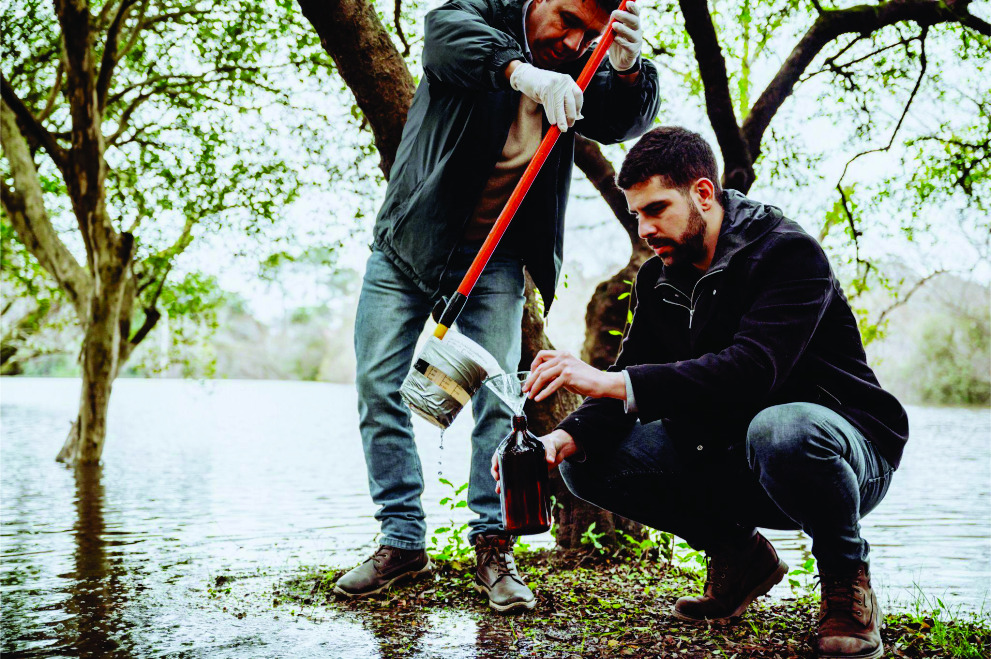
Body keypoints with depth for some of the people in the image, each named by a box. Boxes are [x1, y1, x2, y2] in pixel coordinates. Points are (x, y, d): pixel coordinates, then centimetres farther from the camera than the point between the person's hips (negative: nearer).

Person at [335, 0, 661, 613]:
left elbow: (625, 122, -14)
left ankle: (494, 546, 3)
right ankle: (403, 540, 9)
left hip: (495, 258, 1)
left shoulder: (580, 73, 2)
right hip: (409, 242, -1)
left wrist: (628, 68, -35)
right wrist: (522, 71, -47)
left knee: (497, 396, -8)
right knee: (378, 389, -2)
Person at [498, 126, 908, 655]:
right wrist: (568, 438, -23)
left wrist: (612, 382, -41)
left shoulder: (789, 253, -19)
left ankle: (845, 573, -10)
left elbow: (752, 370, -35)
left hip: (851, 454, -6)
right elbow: (631, 382, -1)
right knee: (591, 463, -11)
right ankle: (738, 554, 9)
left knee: (782, 429, -42)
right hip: (733, 461, 6)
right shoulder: (659, 280, 4)